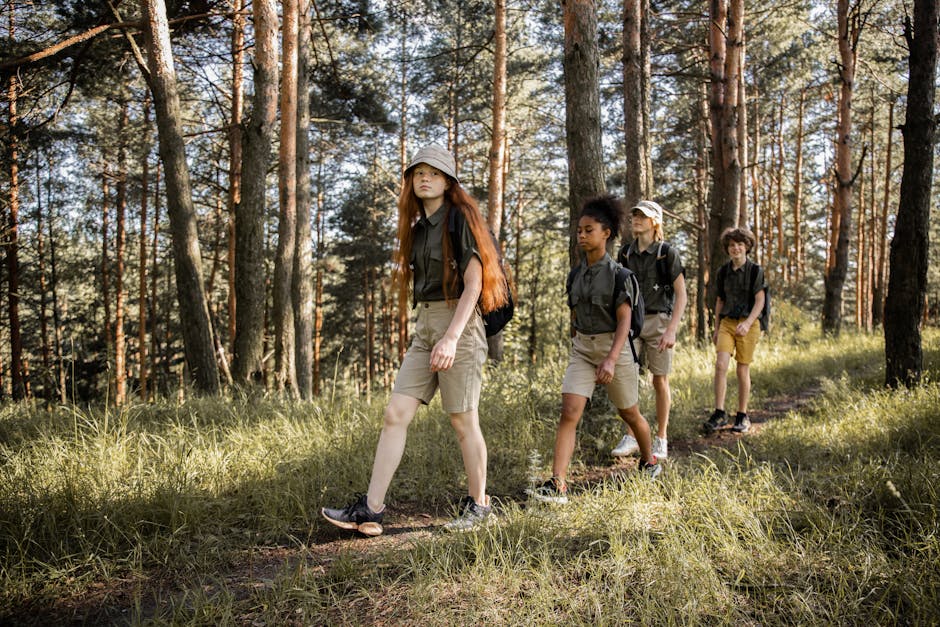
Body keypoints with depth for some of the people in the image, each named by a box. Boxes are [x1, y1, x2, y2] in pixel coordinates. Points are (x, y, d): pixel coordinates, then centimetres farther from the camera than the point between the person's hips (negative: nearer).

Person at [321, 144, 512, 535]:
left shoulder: (460, 218, -6)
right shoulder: (418, 227, 16)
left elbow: (473, 282, -13)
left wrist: (451, 338, -22)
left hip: (458, 325, -7)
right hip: (424, 327, 8)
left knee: (462, 421, 1)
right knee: (395, 414, 0)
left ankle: (478, 505, 18)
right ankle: (371, 509, 2)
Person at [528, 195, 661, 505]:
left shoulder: (619, 275, -11)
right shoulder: (576, 274, 6)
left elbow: (624, 321, -17)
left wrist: (611, 359, -29)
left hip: (615, 347, -4)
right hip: (581, 349, 4)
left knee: (629, 414, 16)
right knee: (569, 412, -13)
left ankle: (648, 460, 44)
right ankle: (557, 485, -17)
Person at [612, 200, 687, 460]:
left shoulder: (667, 253, -7)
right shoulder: (625, 252, 6)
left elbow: (682, 295, -7)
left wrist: (671, 330, -15)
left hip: (658, 321, -4)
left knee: (660, 381, 4)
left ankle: (661, 439, 15)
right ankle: (631, 437, 5)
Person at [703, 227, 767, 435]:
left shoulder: (755, 271, -3)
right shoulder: (723, 272, 9)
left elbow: (759, 301, -8)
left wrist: (747, 323, -22)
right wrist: (717, 328, 16)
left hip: (748, 323, -3)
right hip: (727, 322, 3)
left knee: (743, 370, 1)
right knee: (720, 365, -13)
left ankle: (742, 417, 13)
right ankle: (719, 413, -8)